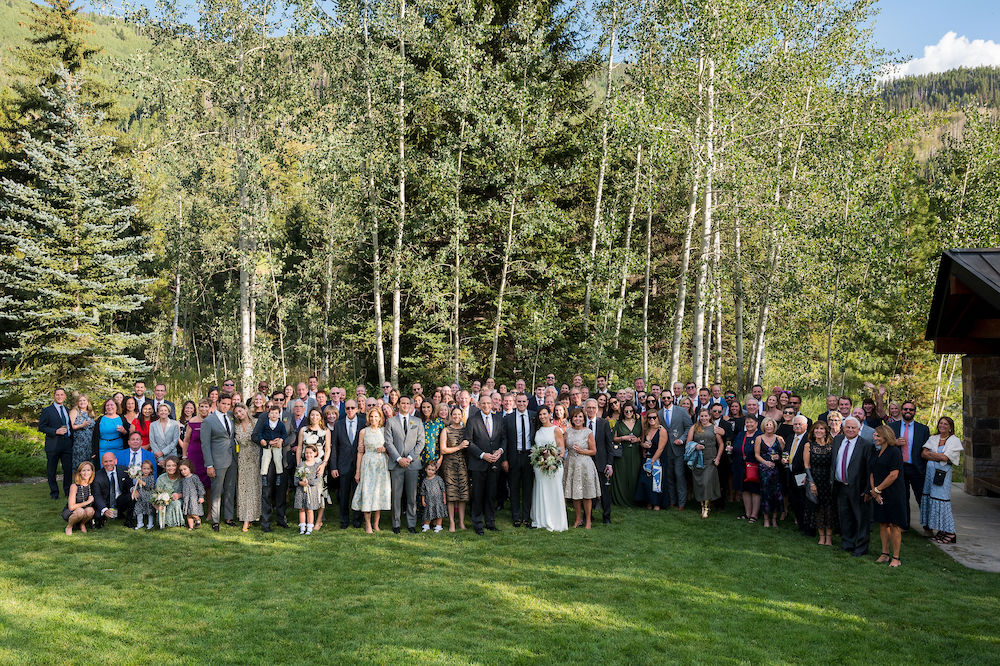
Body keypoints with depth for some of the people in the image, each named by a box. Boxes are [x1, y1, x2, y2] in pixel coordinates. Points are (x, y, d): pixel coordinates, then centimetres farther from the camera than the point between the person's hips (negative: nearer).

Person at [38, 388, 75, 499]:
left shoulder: (67, 410, 15)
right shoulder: (47, 410, 0)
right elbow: (41, 427, -5)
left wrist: (72, 440, 9)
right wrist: (56, 431, -17)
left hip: (67, 444, 4)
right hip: (53, 444, -4)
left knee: (68, 469, 3)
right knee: (51, 470, 4)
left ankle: (68, 491, 17)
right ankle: (54, 492, 16)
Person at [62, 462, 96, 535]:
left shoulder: (92, 485, -4)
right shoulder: (74, 486, -16)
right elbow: (71, 507, -19)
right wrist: (87, 502, -17)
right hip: (70, 513, -3)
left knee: (90, 510, -31)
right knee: (80, 511, -36)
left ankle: (82, 524, 0)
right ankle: (69, 526, -7)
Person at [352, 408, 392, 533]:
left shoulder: (384, 430, 7)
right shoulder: (364, 431, 3)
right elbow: (360, 452, 3)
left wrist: (385, 449, -9)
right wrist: (358, 471, 1)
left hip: (382, 465, 2)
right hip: (368, 465, -2)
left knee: (380, 492, 2)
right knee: (367, 492, -6)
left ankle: (376, 524, 12)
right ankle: (368, 524, 2)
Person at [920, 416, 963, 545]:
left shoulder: (954, 441, 0)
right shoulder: (933, 438, 15)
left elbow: (945, 458, -11)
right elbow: (923, 454, 4)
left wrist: (930, 453, -1)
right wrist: (939, 457, -7)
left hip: (943, 474, -5)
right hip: (930, 472, 5)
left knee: (941, 499, -9)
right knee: (930, 499, 3)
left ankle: (950, 533, -2)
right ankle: (940, 531, 11)